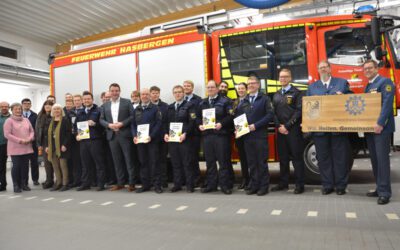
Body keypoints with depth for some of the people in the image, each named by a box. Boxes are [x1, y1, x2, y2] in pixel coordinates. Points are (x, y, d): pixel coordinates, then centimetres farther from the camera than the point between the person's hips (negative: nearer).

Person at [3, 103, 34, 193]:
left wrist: (29, 139, -7)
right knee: (16, 166, -2)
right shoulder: (9, 121, -2)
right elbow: (7, 134, -10)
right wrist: (19, 140, -16)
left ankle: (24, 184, 17)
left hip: (27, 148, 4)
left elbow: (31, 131, 13)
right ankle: (16, 185, 8)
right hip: (15, 148, -4)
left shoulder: (26, 120, 13)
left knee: (25, 166, 6)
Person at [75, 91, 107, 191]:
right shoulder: (80, 113, 18)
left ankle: (101, 184, 5)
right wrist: (77, 134, 6)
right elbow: (75, 125, 21)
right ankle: (85, 184, 18)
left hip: (95, 140, -5)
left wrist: (94, 124, -20)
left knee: (99, 163, -1)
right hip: (83, 141, 5)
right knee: (85, 163, 9)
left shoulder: (98, 111, 1)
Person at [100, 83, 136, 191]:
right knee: (117, 161, 9)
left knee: (129, 159, -1)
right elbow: (101, 119, 11)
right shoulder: (105, 105, 13)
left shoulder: (127, 102, 2)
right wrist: (109, 125, -8)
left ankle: (131, 183, 5)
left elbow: (132, 116, -5)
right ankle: (120, 183, 18)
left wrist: (122, 123, -15)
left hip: (125, 135, -4)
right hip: (112, 136, 4)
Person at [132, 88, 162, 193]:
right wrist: (134, 136, -3)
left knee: (154, 162, -1)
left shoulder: (155, 108, -1)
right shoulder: (136, 109, 14)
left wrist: (151, 136, -17)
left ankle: (157, 185, 6)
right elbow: (133, 124, 14)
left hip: (152, 139, -4)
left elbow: (159, 123, -8)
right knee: (143, 162, 8)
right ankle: (145, 184, 17)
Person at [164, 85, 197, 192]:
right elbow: (166, 122, 15)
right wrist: (166, 133, -2)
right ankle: (177, 184, 16)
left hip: (184, 138, -4)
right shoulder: (170, 107, 17)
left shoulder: (189, 105, 1)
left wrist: (185, 133, -18)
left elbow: (192, 121, -8)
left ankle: (190, 185, 7)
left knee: (187, 162, -1)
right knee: (175, 163, 7)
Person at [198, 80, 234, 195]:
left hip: (221, 134, -5)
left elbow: (230, 116, -7)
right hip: (207, 134, 5)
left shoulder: (224, 101, 2)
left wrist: (221, 124, -19)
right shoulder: (202, 103, 19)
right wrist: (200, 125, 0)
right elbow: (198, 117, 19)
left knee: (223, 161, -2)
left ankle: (225, 185, 7)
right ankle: (211, 184, 19)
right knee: (209, 161, 10)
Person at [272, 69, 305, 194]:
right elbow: (273, 112, 11)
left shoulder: (297, 93, -1)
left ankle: (299, 184, 7)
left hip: (293, 130, -5)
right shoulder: (276, 95, 16)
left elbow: (299, 111, -10)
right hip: (280, 130, 5)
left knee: (297, 157, -1)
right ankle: (283, 183, 21)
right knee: (283, 157, 11)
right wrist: (279, 126, -4)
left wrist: (287, 126, -13)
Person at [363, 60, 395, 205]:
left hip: (382, 128, -8)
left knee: (382, 159, -7)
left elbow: (387, 104, -17)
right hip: (370, 128, 8)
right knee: (374, 159, 11)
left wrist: (380, 123, -24)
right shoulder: (368, 86, 19)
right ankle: (379, 188, 21)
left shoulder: (385, 82, -5)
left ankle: (384, 193, -2)